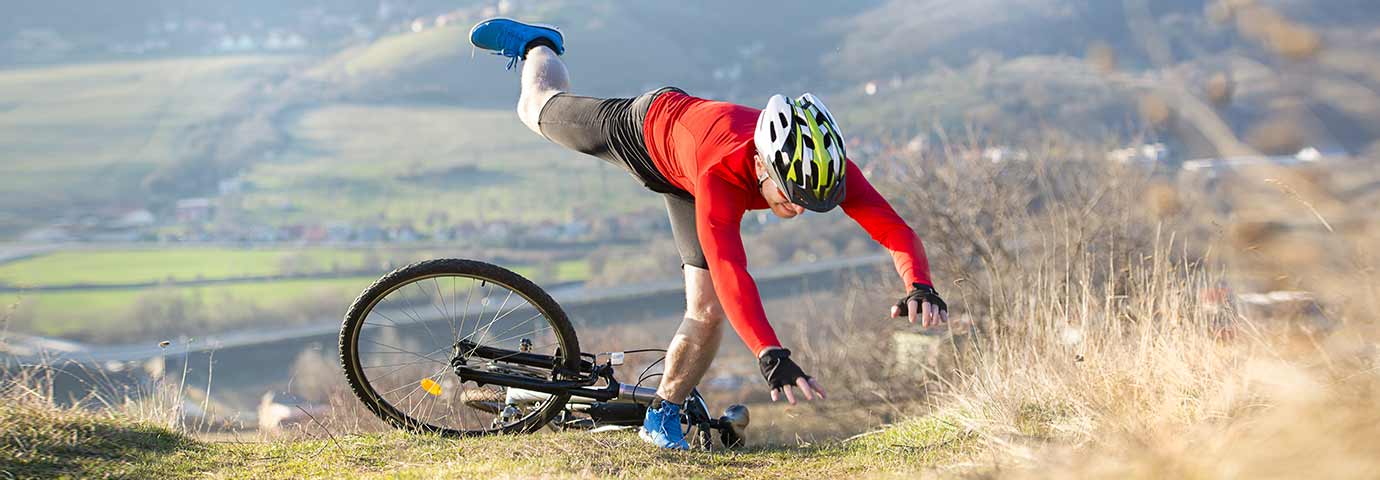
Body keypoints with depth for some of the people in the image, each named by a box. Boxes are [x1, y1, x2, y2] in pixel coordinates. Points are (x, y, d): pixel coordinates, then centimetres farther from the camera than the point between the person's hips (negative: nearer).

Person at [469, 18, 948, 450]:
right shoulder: (721, 173, -50)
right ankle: (536, 45, 56)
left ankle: (663, 412, 17)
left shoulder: (821, 165, -39)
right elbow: (729, 271, -61)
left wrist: (921, 287, -61)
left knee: (707, 313, -6)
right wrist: (771, 356, -72)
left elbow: (895, 229, -42)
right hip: (645, 122, -4)